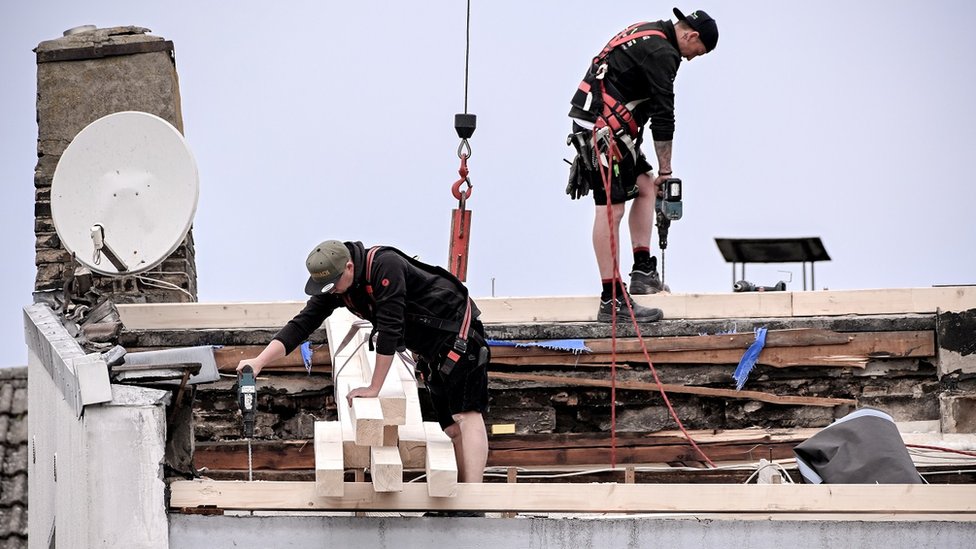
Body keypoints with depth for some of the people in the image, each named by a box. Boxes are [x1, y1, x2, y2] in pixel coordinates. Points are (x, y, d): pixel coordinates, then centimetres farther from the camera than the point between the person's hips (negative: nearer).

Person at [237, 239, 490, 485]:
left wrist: (374, 388, -24)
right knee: (452, 428, 3)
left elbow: (390, 328, -30)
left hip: (457, 332, -9)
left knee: (466, 414, -19)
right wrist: (258, 361, -19)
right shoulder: (333, 287, -4)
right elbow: (301, 324, -6)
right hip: (432, 350, 9)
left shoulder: (385, 266, -28)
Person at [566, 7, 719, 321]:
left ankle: (643, 272, 10)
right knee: (611, 209, -11)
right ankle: (611, 301, -12)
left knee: (645, 187, 14)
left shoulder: (648, 36, 18)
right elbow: (663, 115, -13)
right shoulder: (663, 53, -14)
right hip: (604, 127, -11)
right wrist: (666, 172, -6)